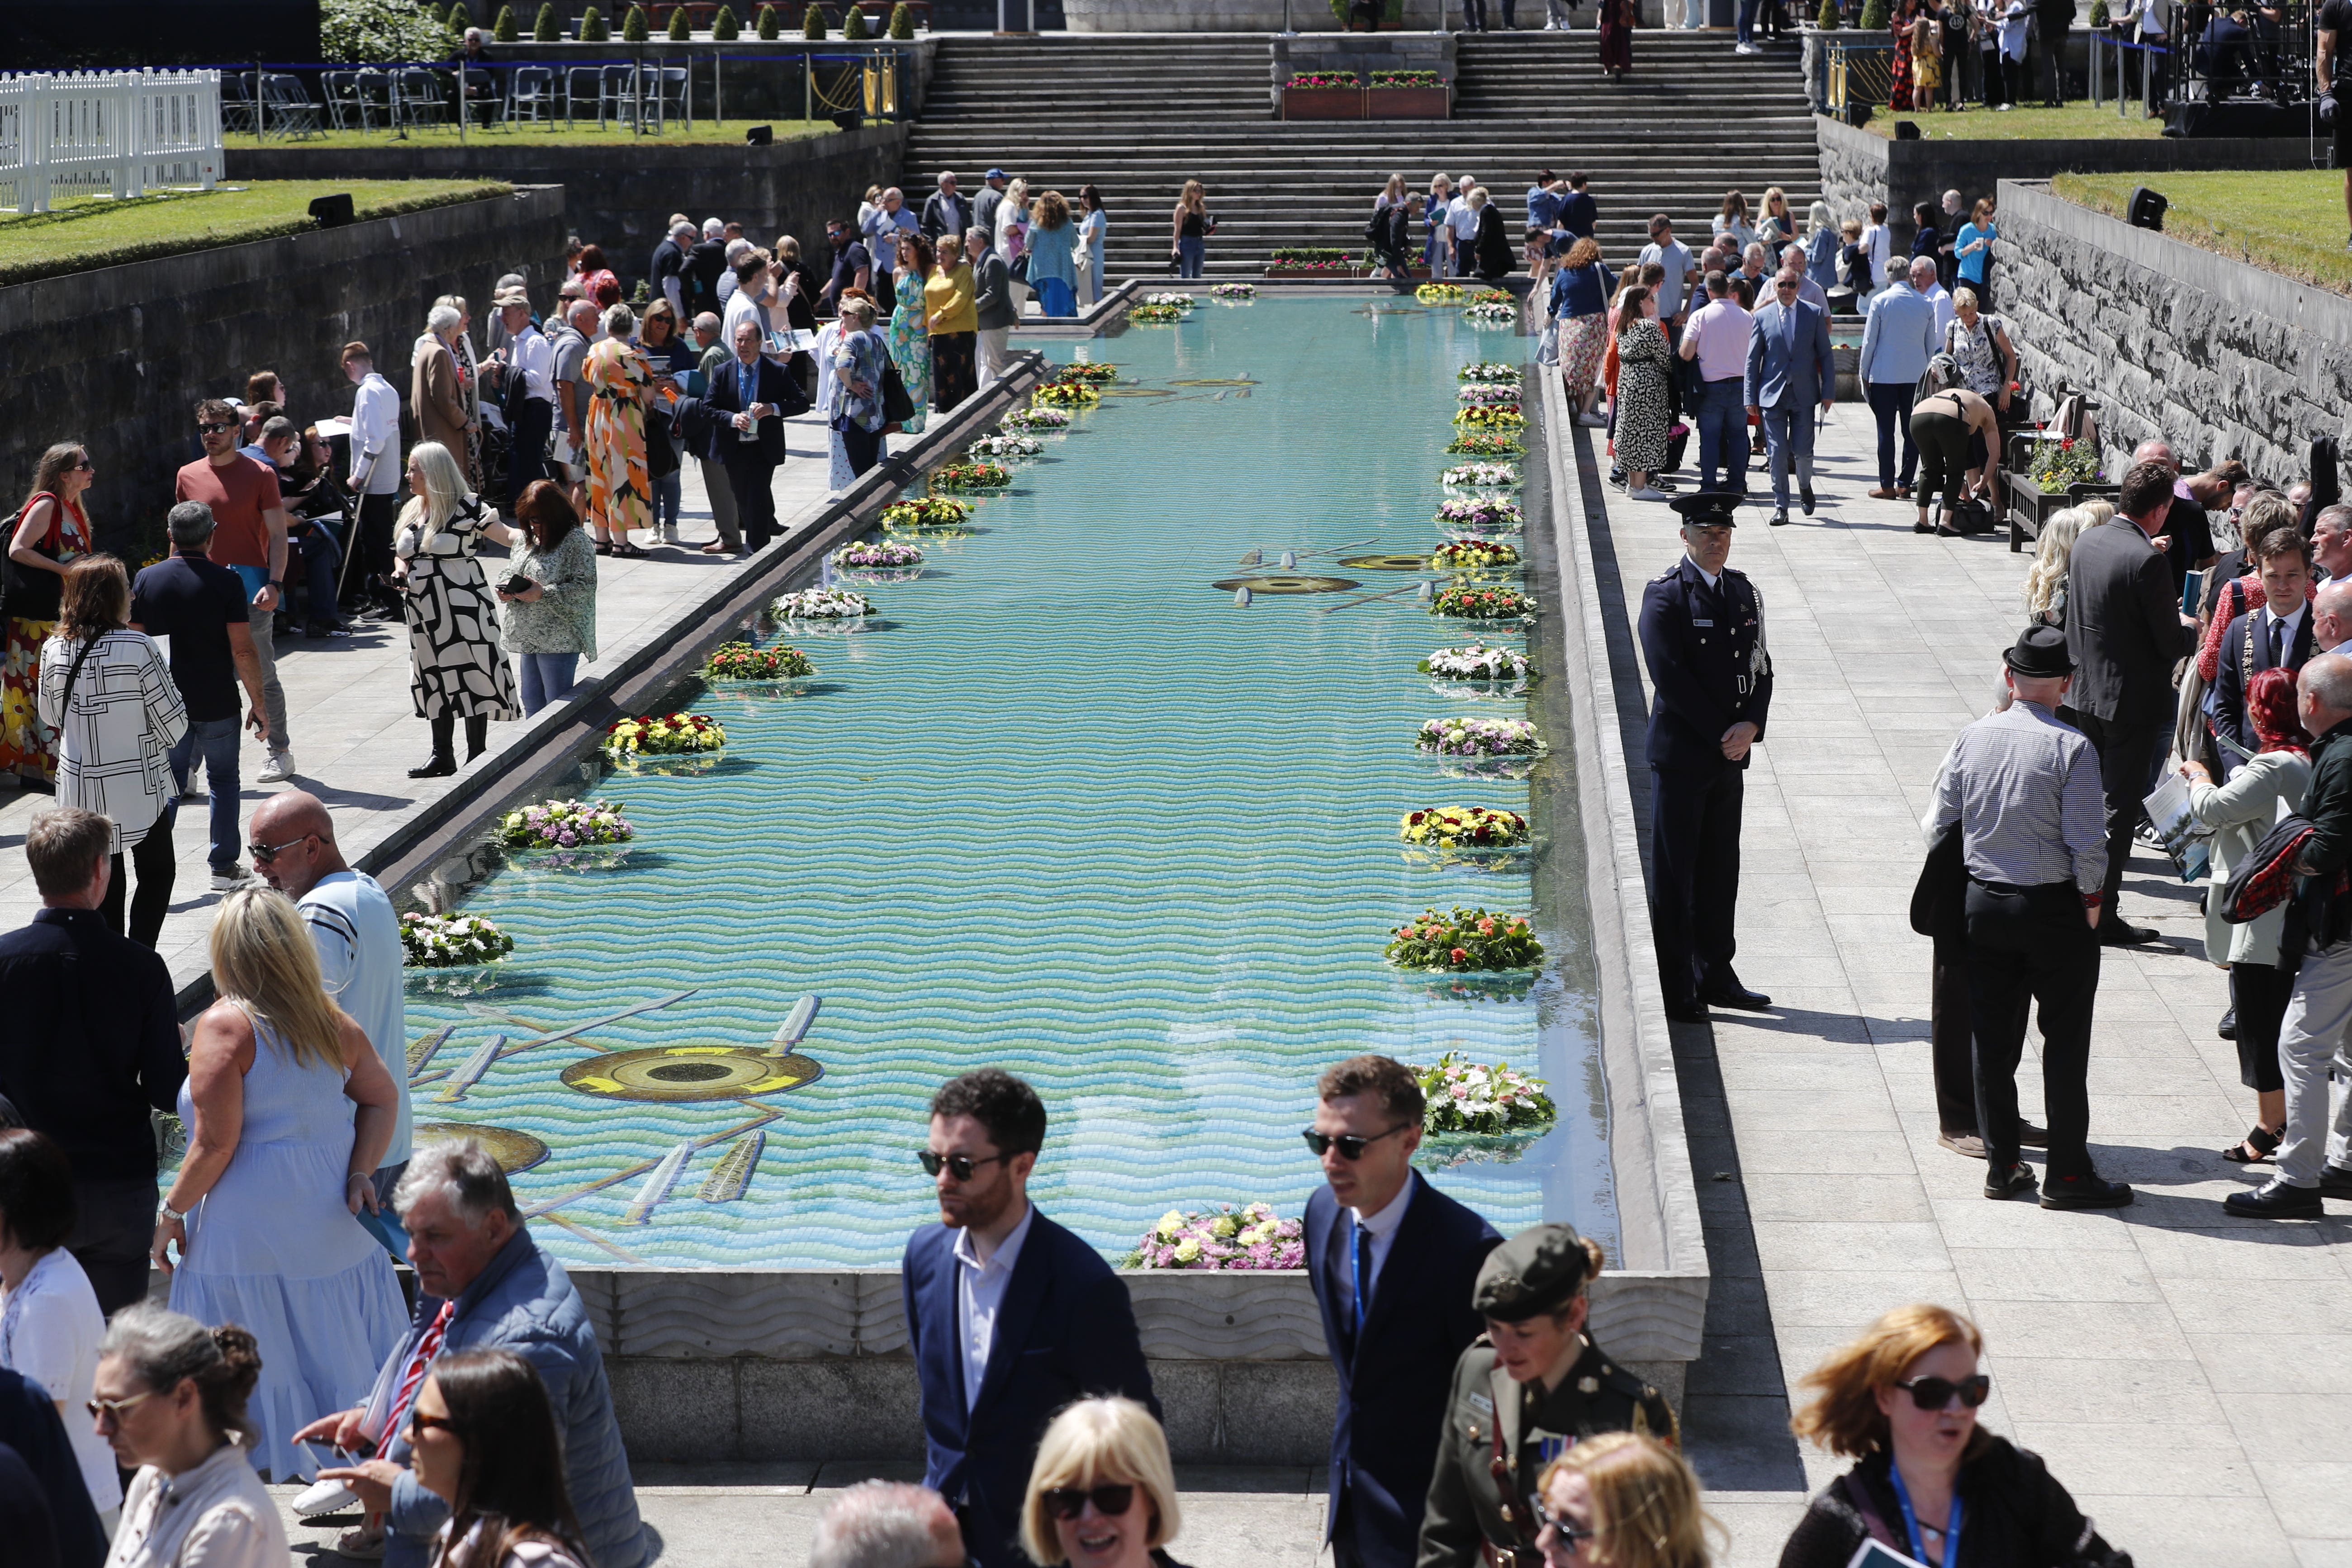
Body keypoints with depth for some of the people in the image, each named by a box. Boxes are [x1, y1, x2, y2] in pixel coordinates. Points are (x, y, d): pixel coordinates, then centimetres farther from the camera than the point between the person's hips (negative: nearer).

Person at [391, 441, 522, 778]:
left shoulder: (465, 507, -10)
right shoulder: (412, 511, 12)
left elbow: (506, 535, -16)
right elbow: (403, 554, 23)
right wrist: (400, 572, 2)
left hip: (463, 608, -7)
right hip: (424, 609, 7)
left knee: (471, 678, -4)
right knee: (434, 679, 11)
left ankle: (477, 756, 3)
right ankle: (442, 755, 20)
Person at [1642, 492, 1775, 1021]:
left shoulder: (1744, 592, 11)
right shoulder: (1666, 594, -8)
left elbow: (1760, 668, 9)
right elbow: (1669, 675, -15)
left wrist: (1750, 726, -9)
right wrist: (1721, 734, -15)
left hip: (1730, 756, 6)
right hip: (1680, 754, -6)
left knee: (1720, 868, 12)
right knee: (1673, 872, -1)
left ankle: (1715, 976, 21)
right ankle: (1676, 989, 4)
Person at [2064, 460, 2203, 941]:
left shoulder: (2086, 542, 1)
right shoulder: (2147, 563, -23)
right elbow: (2171, 645, -19)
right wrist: (2189, 628, 5)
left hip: (2086, 691, 8)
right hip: (2132, 700, -8)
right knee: (2119, 807, 1)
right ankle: (2103, 915, 5)